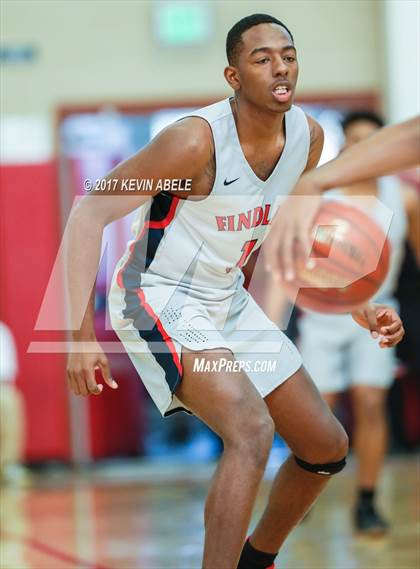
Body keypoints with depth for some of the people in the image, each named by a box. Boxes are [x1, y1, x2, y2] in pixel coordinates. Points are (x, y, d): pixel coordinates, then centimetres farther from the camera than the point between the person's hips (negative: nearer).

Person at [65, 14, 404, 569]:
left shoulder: (308, 137, -5)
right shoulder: (196, 139, -26)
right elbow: (89, 214, -24)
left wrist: (360, 307, 4)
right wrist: (82, 333, -32)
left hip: (228, 302, 8)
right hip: (159, 299, -8)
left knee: (327, 447, 11)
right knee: (252, 428, -30)